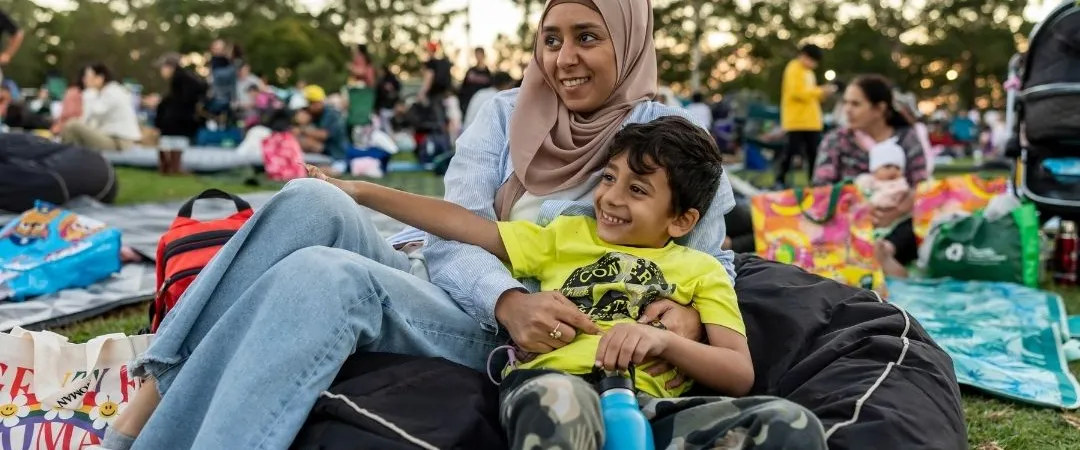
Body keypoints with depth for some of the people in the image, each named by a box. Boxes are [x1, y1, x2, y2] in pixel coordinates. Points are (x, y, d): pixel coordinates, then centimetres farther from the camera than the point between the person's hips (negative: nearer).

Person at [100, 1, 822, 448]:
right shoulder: (507, 114, 11)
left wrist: (686, 315, -22)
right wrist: (510, 299, -23)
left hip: (491, 340, -4)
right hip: (427, 278, 4)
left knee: (328, 276, -33)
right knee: (311, 201, -27)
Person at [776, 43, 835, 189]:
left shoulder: (808, 72, 20)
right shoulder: (794, 69, -9)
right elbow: (798, 92, -18)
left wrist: (822, 91, 7)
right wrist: (821, 91, -14)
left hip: (811, 121, 9)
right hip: (797, 121, -9)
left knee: (814, 152, 7)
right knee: (791, 151, -6)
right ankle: (780, 181, 1)